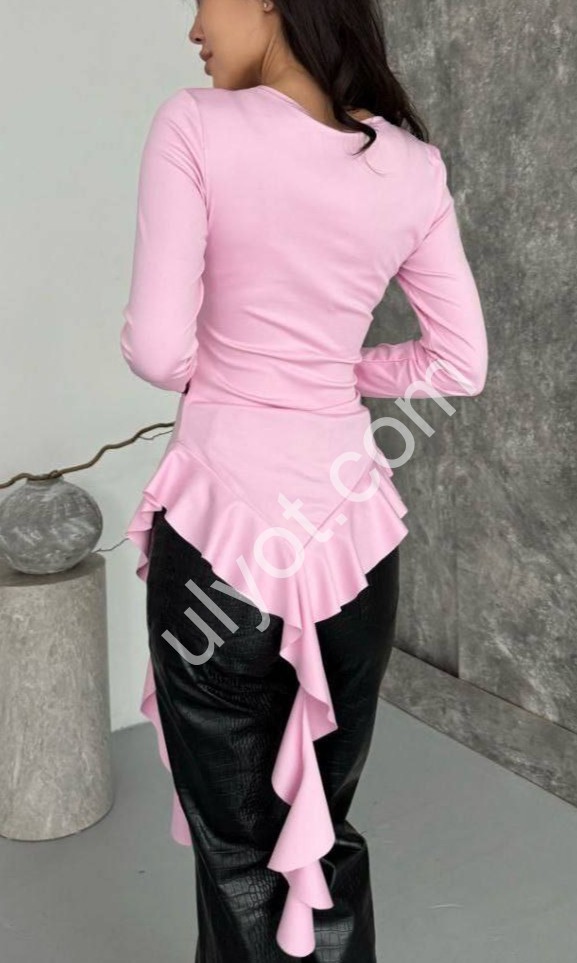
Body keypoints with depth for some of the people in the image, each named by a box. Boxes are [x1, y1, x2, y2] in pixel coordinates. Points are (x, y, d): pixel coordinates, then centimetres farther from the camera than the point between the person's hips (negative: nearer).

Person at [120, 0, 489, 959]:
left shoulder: (197, 127, -9)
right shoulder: (413, 164, 3)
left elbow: (157, 350, -13)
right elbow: (461, 364, 6)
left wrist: (225, 365, 8)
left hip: (226, 527, -4)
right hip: (351, 524, 4)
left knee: (236, 845, 15)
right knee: (327, 826, 22)